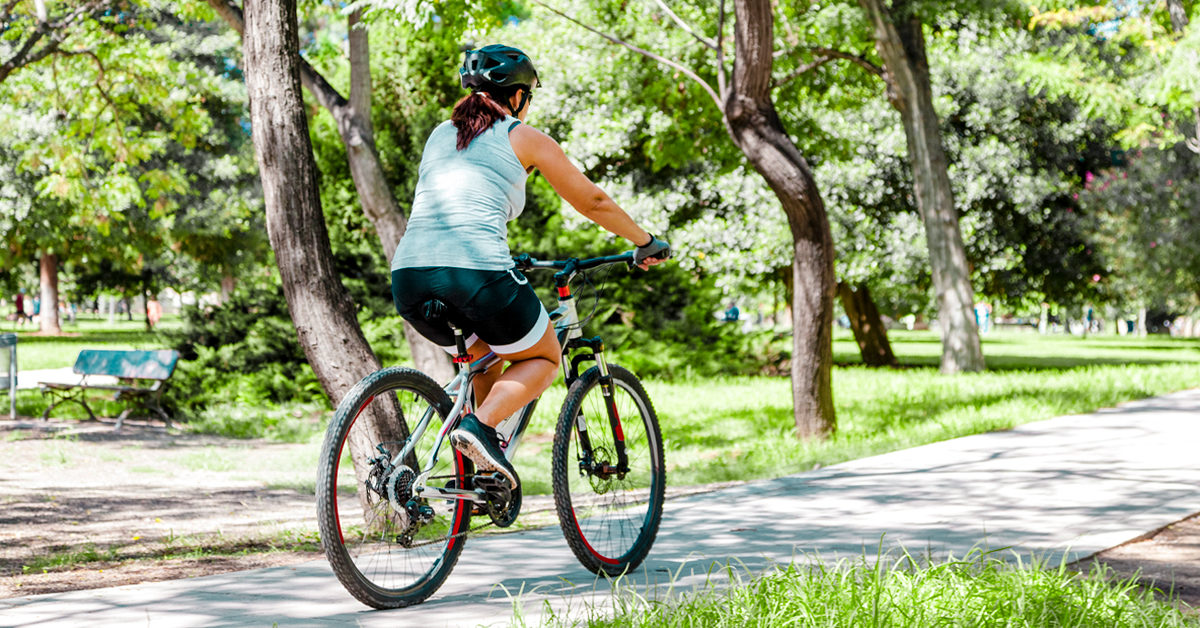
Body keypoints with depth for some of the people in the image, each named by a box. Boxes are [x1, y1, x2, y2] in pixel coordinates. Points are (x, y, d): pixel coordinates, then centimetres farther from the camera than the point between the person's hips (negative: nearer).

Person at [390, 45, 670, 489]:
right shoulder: (525, 139, 12)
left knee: (483, 355, 32)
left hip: (409, 277, 6)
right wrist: (646, 244, 35)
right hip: (476, 274, -5)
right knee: (544, 358, 19)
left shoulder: (440, 135, 26)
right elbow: (593, 203, 20)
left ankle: (483, 472, 19)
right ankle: (480, 425, -7)